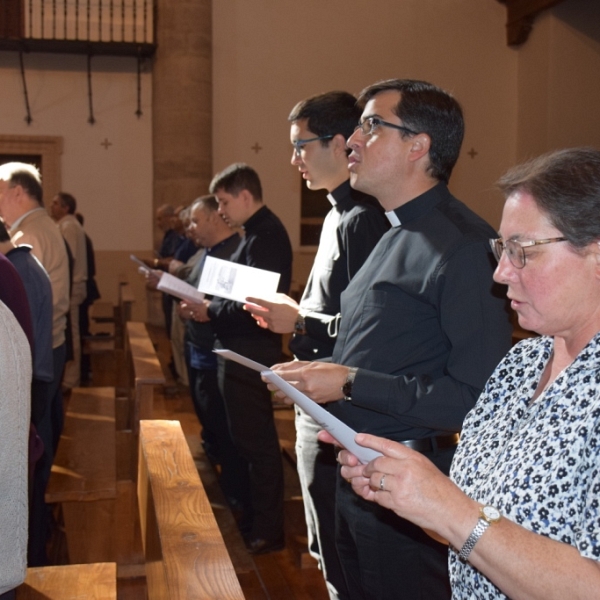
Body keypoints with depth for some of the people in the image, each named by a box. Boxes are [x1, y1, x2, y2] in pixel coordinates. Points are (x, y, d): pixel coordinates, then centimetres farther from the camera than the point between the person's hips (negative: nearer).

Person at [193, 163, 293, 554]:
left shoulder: (265, 237, -18)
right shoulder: (261, 232, 14)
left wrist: (211, 312, -13)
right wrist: (212, 305, 4)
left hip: (250, 354, -11)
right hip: (243, 350, 11)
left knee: (256, 441, -1)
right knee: (251, 438, 18)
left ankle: (267, 531, 11)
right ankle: (255, 517, 32)